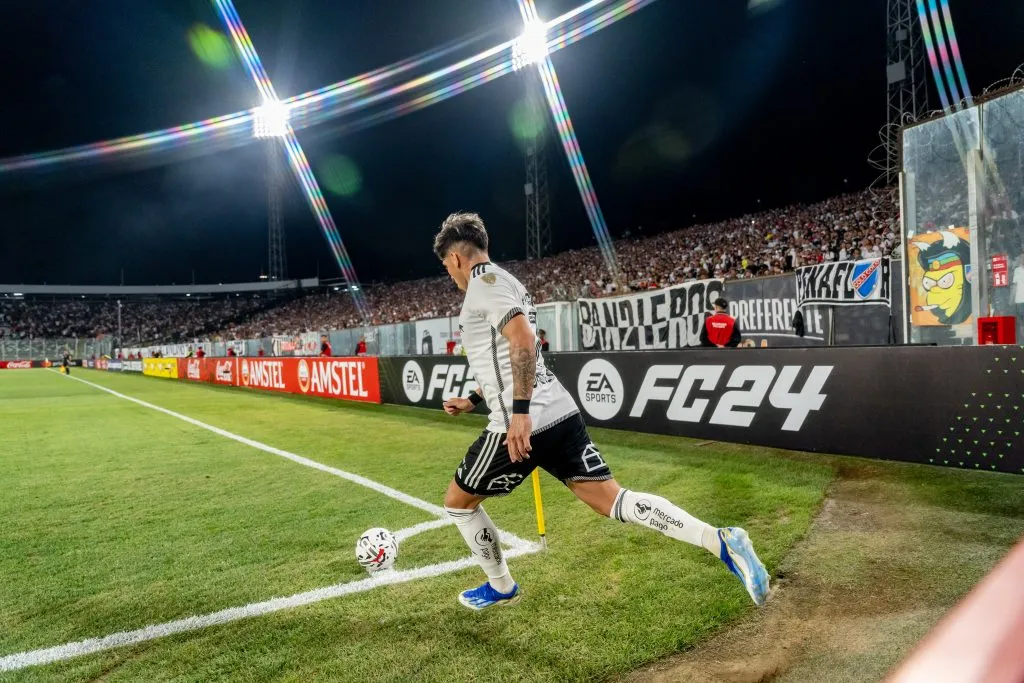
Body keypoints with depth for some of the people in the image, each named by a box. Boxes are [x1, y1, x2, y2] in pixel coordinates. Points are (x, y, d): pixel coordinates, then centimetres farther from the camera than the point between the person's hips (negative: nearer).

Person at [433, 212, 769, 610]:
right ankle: (722, 542, -6)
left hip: (524, 423, -9)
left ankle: (500, 588, 30)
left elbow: (522, 338, -23)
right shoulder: (503, 282, 23)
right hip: (559, 413, 9)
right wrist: (472, 400, 36)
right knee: (612, 500, 5)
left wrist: (519, 412, -26)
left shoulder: (484, 280, -7)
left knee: (457, 501, 14)